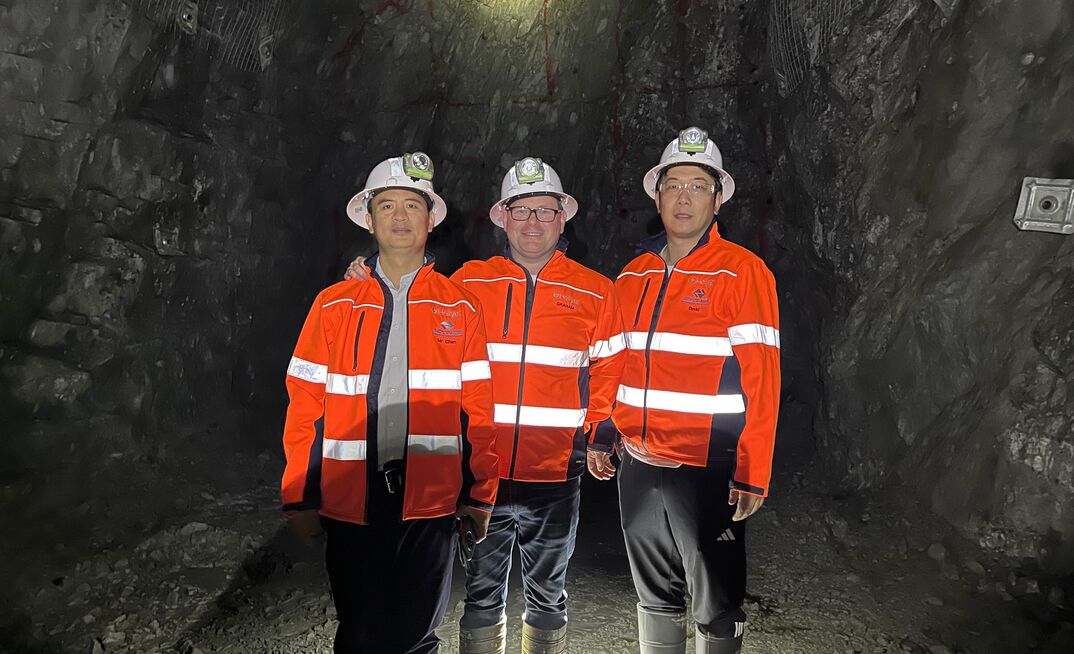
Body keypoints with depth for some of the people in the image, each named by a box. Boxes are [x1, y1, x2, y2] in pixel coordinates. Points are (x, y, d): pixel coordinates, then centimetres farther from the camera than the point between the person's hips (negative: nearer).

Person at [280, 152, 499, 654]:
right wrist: (299, 496, 2)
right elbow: (305, 404, 4)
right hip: (350, 500, 1)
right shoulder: (334, 305, 4)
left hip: (430, 500, 0)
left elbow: (477, 410, 3)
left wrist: (480, 495, 1)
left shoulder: (460, 308, 4)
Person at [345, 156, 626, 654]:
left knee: (548, 597, 18)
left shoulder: (595, 291, 2)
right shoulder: (469, 282, 2)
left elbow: (608, 371, 7)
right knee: (481, 595, 15)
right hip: (483, 470, 0)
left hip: (556, 476, 0)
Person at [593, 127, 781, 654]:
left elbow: (762, 379, -12)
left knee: (717, 608, 11)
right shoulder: (632, 276, 9)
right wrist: (602, 435, 9)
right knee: (655, 597, 20)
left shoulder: (742, 271, -8)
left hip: (708, 468, -5)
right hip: (638, 465, 5)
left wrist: (753, 473, -15)